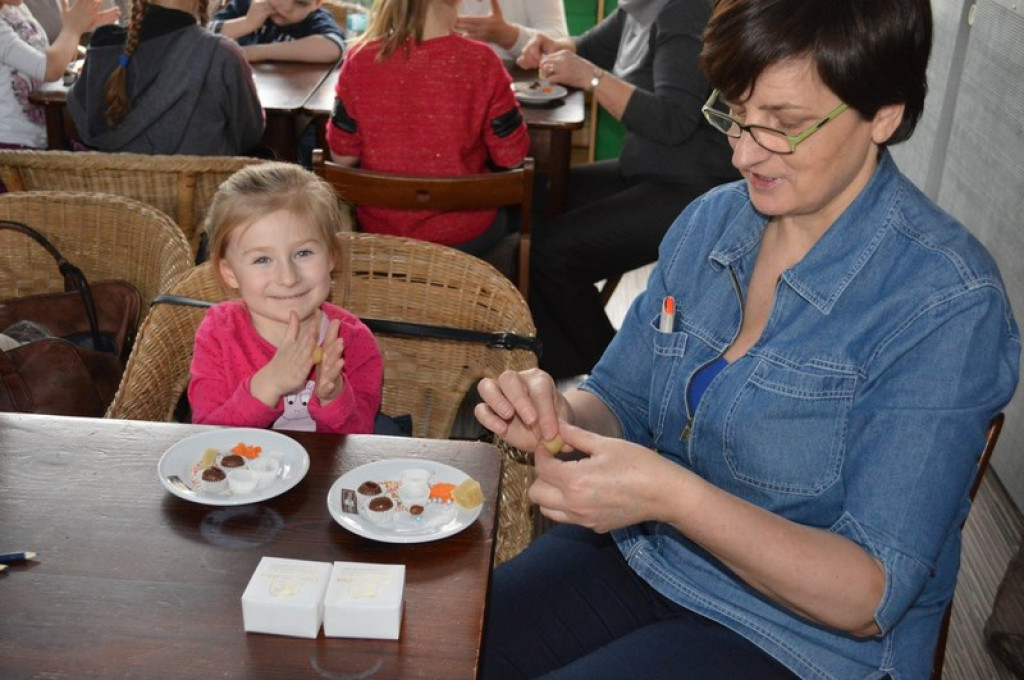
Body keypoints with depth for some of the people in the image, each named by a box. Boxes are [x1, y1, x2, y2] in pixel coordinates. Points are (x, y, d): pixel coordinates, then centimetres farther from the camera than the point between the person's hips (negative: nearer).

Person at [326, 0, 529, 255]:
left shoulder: (361, 58, -12)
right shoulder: (479, 61, -18)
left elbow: (343, 155, -5)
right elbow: (511, 157, -10)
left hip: (378, 230, 3)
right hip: (461, 233, -2)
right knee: (503, 216, 35)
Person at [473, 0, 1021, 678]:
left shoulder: (946, 303, -21)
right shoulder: (711, 221, -1)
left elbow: (870, 598, -22)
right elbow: (619, 404, 6)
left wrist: (671, 495, -33)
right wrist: (559, 414, -17)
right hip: (637, 554, 6)